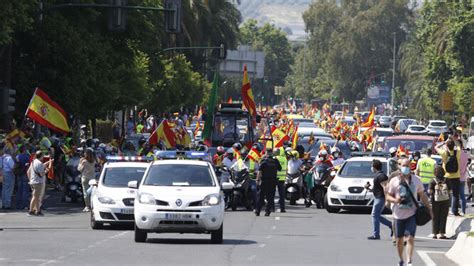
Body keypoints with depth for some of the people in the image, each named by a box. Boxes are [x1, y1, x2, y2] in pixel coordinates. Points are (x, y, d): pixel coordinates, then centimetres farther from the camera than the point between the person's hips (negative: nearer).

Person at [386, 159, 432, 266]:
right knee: (399, 239, 9)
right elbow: (388, 196, 3)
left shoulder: (416, 180, 4)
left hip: (412, 214, -1)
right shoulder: (394, 181, 1)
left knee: (411, 238, -14)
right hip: (399, 214, 1)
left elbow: (422, 195, 12)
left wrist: (429, 209, 10)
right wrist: (395, 200, -19)